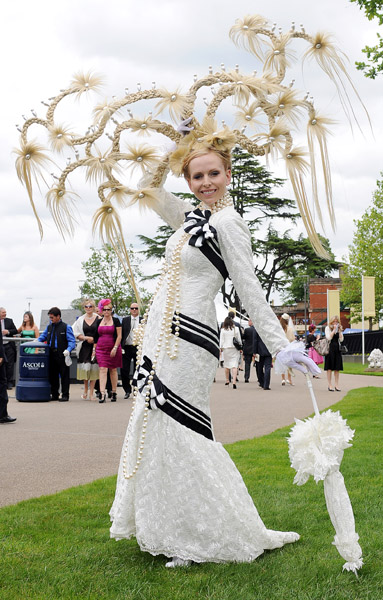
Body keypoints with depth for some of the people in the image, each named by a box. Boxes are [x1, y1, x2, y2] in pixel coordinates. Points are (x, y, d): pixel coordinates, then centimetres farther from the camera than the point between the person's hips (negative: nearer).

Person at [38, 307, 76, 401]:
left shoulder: (66, 327, -4)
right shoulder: (49, 327, 13)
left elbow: (72, 341, -8)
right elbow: (42, 337, 21)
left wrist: (68, 350, -24)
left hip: (62, 355, -6)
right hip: (51, 355, 6)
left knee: (64, 375, 0)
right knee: (52, 375, 11)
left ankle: (65, 395, 6)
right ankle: (54, 394, 21)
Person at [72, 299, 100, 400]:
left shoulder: (98, 318, 0)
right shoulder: (80, 320, 6)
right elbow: (75, 334, 4)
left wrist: (94, 340, -10)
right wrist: (86, 338, -8)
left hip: (95, 346, -1)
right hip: (84, 347, 1)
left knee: (94, 368, -1)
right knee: (85, 368, 0)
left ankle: (91, 392, 7)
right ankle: (85, 389, 22)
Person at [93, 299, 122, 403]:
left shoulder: (116, 321, 1)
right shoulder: (99, 322, 10)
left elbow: (119, 336, -4)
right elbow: (96, 337, 14)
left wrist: (115, 348, -12)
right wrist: (94, 349, 9)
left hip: (113, 349, -2)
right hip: (101, 349, 2)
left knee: (113, 370, 6)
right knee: (102, 369, -10)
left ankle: (114, 392, 16)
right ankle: (102, 393, -17)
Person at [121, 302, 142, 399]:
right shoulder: (125, 320, 8)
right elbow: (121, 334, 5)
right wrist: (121, 347, -3)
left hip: (138, 348, -1)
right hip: (127, 348, 1)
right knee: (124, 370, 1)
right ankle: (127, 390, 13)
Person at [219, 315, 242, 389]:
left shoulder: (223, 330, -2)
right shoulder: (236, 329, 0)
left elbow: (221, 340, 0)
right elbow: (239, 339, 5)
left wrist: (221, 348, 8)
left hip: (226, 349, 0)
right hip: (235, 349, 0)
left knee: (226, 365, 16)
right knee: (234, 365, -6)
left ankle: (227, 380, 27)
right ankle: (234, 382, -18)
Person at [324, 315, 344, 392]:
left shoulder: (339, 329, 14)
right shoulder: (328, 328, 1)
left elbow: (341, 339, 4)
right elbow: (329, 338, -13)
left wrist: (340, 331, -4)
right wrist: (334, 330, -13)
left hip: (337, 349, 5)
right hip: (330, 348, -5)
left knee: (337, 368, 4)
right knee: (330, 368, -3)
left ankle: (336, 385, 8)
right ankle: (330, 385, 1)